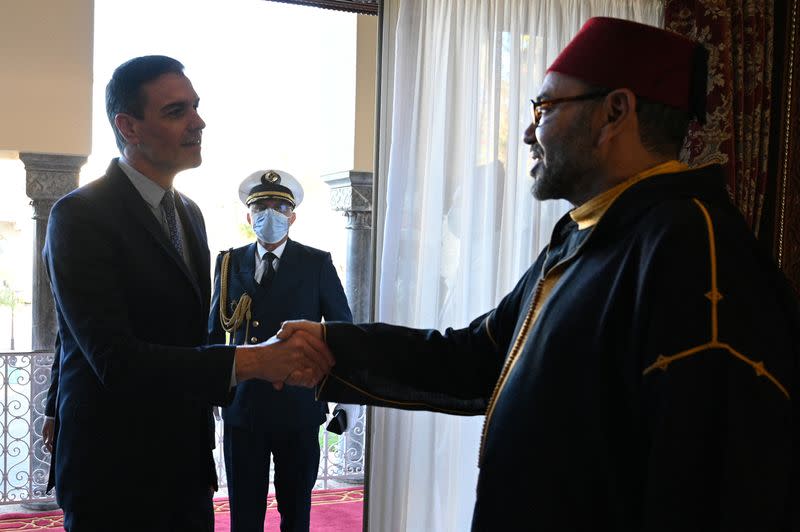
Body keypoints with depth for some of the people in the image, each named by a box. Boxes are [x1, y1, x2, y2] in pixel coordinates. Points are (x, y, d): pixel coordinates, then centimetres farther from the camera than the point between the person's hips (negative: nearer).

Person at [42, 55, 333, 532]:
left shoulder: (190, 213, 10)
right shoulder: (81, 215, -15)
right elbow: (115, 359, -25)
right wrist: (249, 360, -31)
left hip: (188, 464, 7)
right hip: (116, 474, -7)